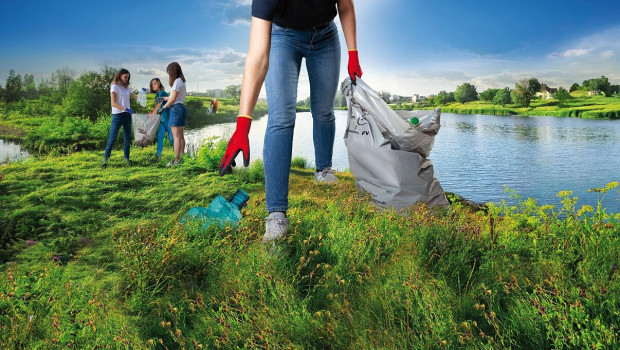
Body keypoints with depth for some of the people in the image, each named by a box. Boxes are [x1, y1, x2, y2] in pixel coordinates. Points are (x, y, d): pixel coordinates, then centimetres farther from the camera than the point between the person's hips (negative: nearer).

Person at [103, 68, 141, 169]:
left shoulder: (126, 88, 14)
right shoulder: (114, 87, -5)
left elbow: (136, 97, 18)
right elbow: (113, 103, -13)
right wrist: (125, 109, -24)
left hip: (127, 115, 6)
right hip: (117, 115, -6)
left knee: (127, 138, 7)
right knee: (112, 138, -6)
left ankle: (127, 158, 15)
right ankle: (105, 159, 0)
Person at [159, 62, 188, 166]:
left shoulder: (177, 81, -11)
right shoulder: (181, 81, 16)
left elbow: (173, 99, -13)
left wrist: (163, 107, 1)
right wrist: (163, 98, 22)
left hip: (176, 108, -10)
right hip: (181, 108, 10)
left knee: (176, 136, -9)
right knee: (180, 135, 12)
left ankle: (176, 160, -8)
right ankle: (181, 157, 16)